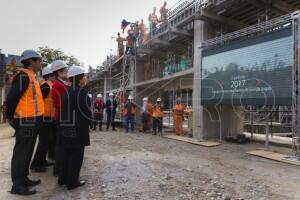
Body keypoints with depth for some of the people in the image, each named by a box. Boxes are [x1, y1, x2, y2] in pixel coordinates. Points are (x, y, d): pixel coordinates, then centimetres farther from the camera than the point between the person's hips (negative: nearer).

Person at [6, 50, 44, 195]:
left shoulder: (31, 77, 15)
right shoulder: (23, 76, -15)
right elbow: (11, 98, -20)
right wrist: (10, 118, -9)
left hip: (32, 122, 9)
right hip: (26, 122, -9)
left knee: (27, 152, 17)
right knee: (21, 153, 0)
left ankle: (24, 179, 29)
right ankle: (17, 185, 10)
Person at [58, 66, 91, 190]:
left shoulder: (67, 92, 11)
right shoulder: (81, 91, -14)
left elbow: (65, 109, 15)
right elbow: (86, 111, -16)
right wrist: (89, 121, 1)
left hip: (66, 127, 8)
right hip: (78, 128, -8)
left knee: (66, 154, 17)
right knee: (76, 155, 3)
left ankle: (63, 179, 28)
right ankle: (72, 182, 11)